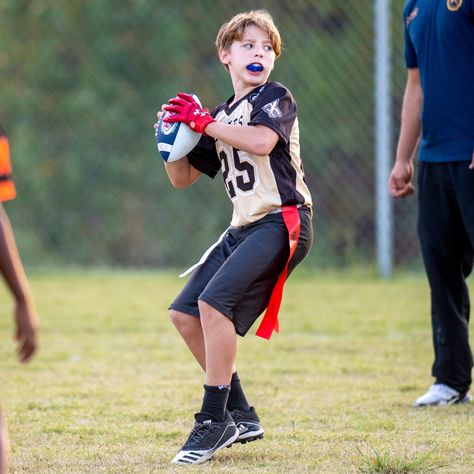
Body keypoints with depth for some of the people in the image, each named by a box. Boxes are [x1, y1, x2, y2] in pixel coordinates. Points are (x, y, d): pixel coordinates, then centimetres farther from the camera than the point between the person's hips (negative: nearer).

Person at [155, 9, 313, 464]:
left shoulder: (275, 97, -2)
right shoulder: (221, 118, 19)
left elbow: (261, 141, -23)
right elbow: (182, 177, 21)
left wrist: (203, 122, -18)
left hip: (282, 222, -9)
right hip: (244, 228, 9)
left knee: (214, 301, -24)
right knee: (184, 314, 7)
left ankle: (214, 420, -17)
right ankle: (241, 415, 15)